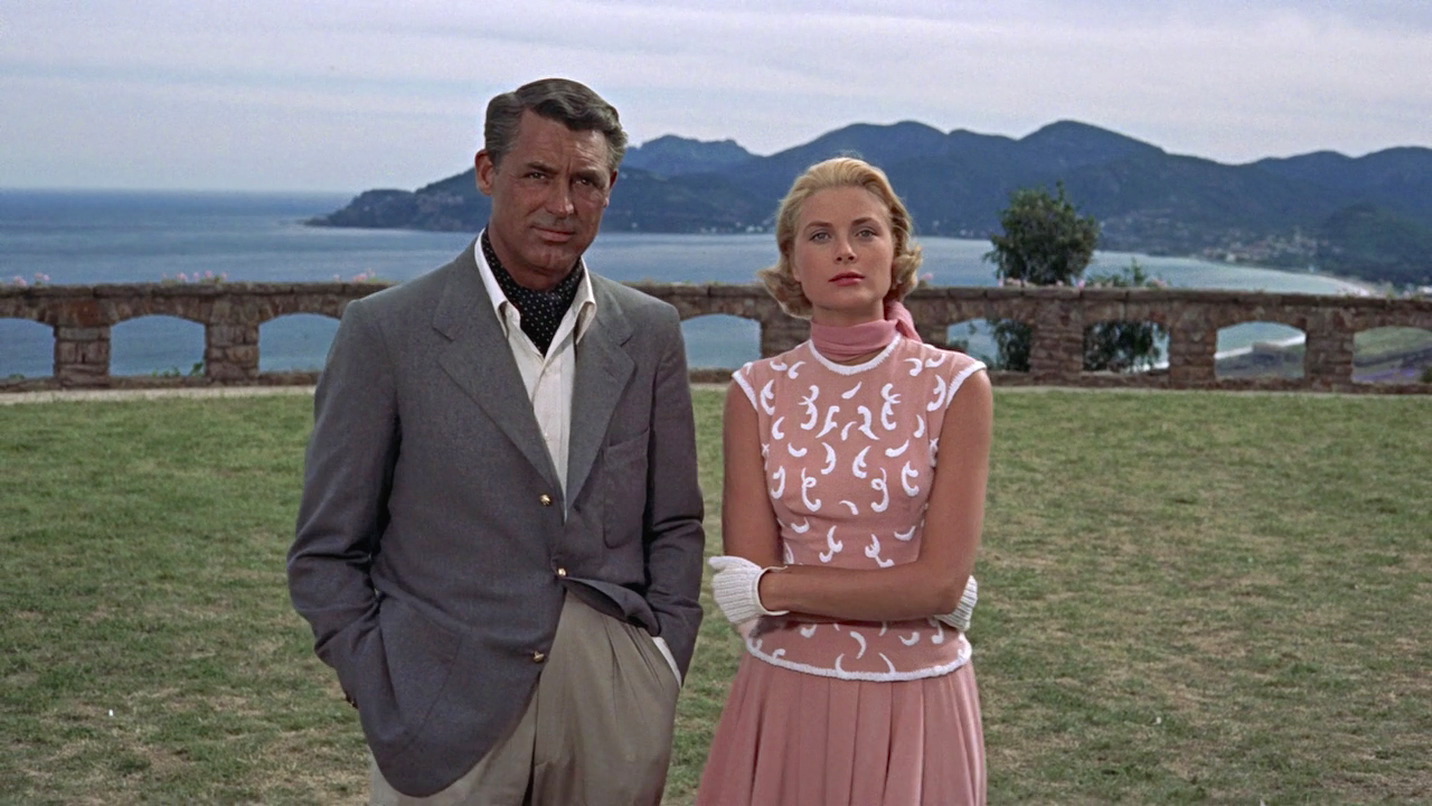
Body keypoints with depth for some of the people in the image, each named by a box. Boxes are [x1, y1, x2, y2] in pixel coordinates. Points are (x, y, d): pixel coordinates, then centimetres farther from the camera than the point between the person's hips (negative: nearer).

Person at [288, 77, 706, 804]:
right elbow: (326, 554, -1)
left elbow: (675, 525, 13)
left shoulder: (650, 333, 7)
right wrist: (387, 704, -7)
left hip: (617, 714, 3)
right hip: (452, 718, -2)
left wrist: (662, 675, 4)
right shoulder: (387, 331, -3)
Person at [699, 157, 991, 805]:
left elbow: (941, 582, -14)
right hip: (786, 697, 2)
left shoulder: (956, 386, -6)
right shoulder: (756, 393, -1)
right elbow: (748, 585, -7)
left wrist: (775, 586, -12)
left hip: (914, 703, -1)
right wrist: (900, 594, -11)